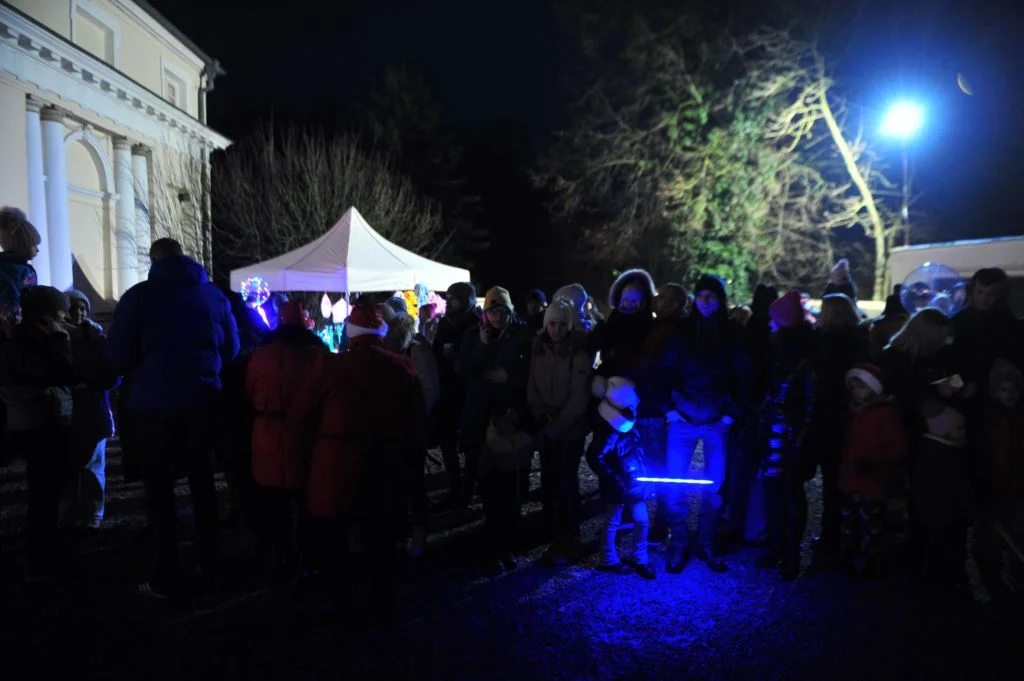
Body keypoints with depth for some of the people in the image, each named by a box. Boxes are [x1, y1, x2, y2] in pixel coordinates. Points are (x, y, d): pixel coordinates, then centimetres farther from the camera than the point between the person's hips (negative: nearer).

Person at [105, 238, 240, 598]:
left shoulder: (139, 295, -6)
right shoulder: (214, 294, 5)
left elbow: (117, 355, -5)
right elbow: (231, 348, 9)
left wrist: (144, 370, 14)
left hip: (155, 402, -3)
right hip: (202, 399, 3)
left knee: (159, 489, 7)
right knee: (202, 480, 15)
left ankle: (164, 578, 11)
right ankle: (210, 566, 23)